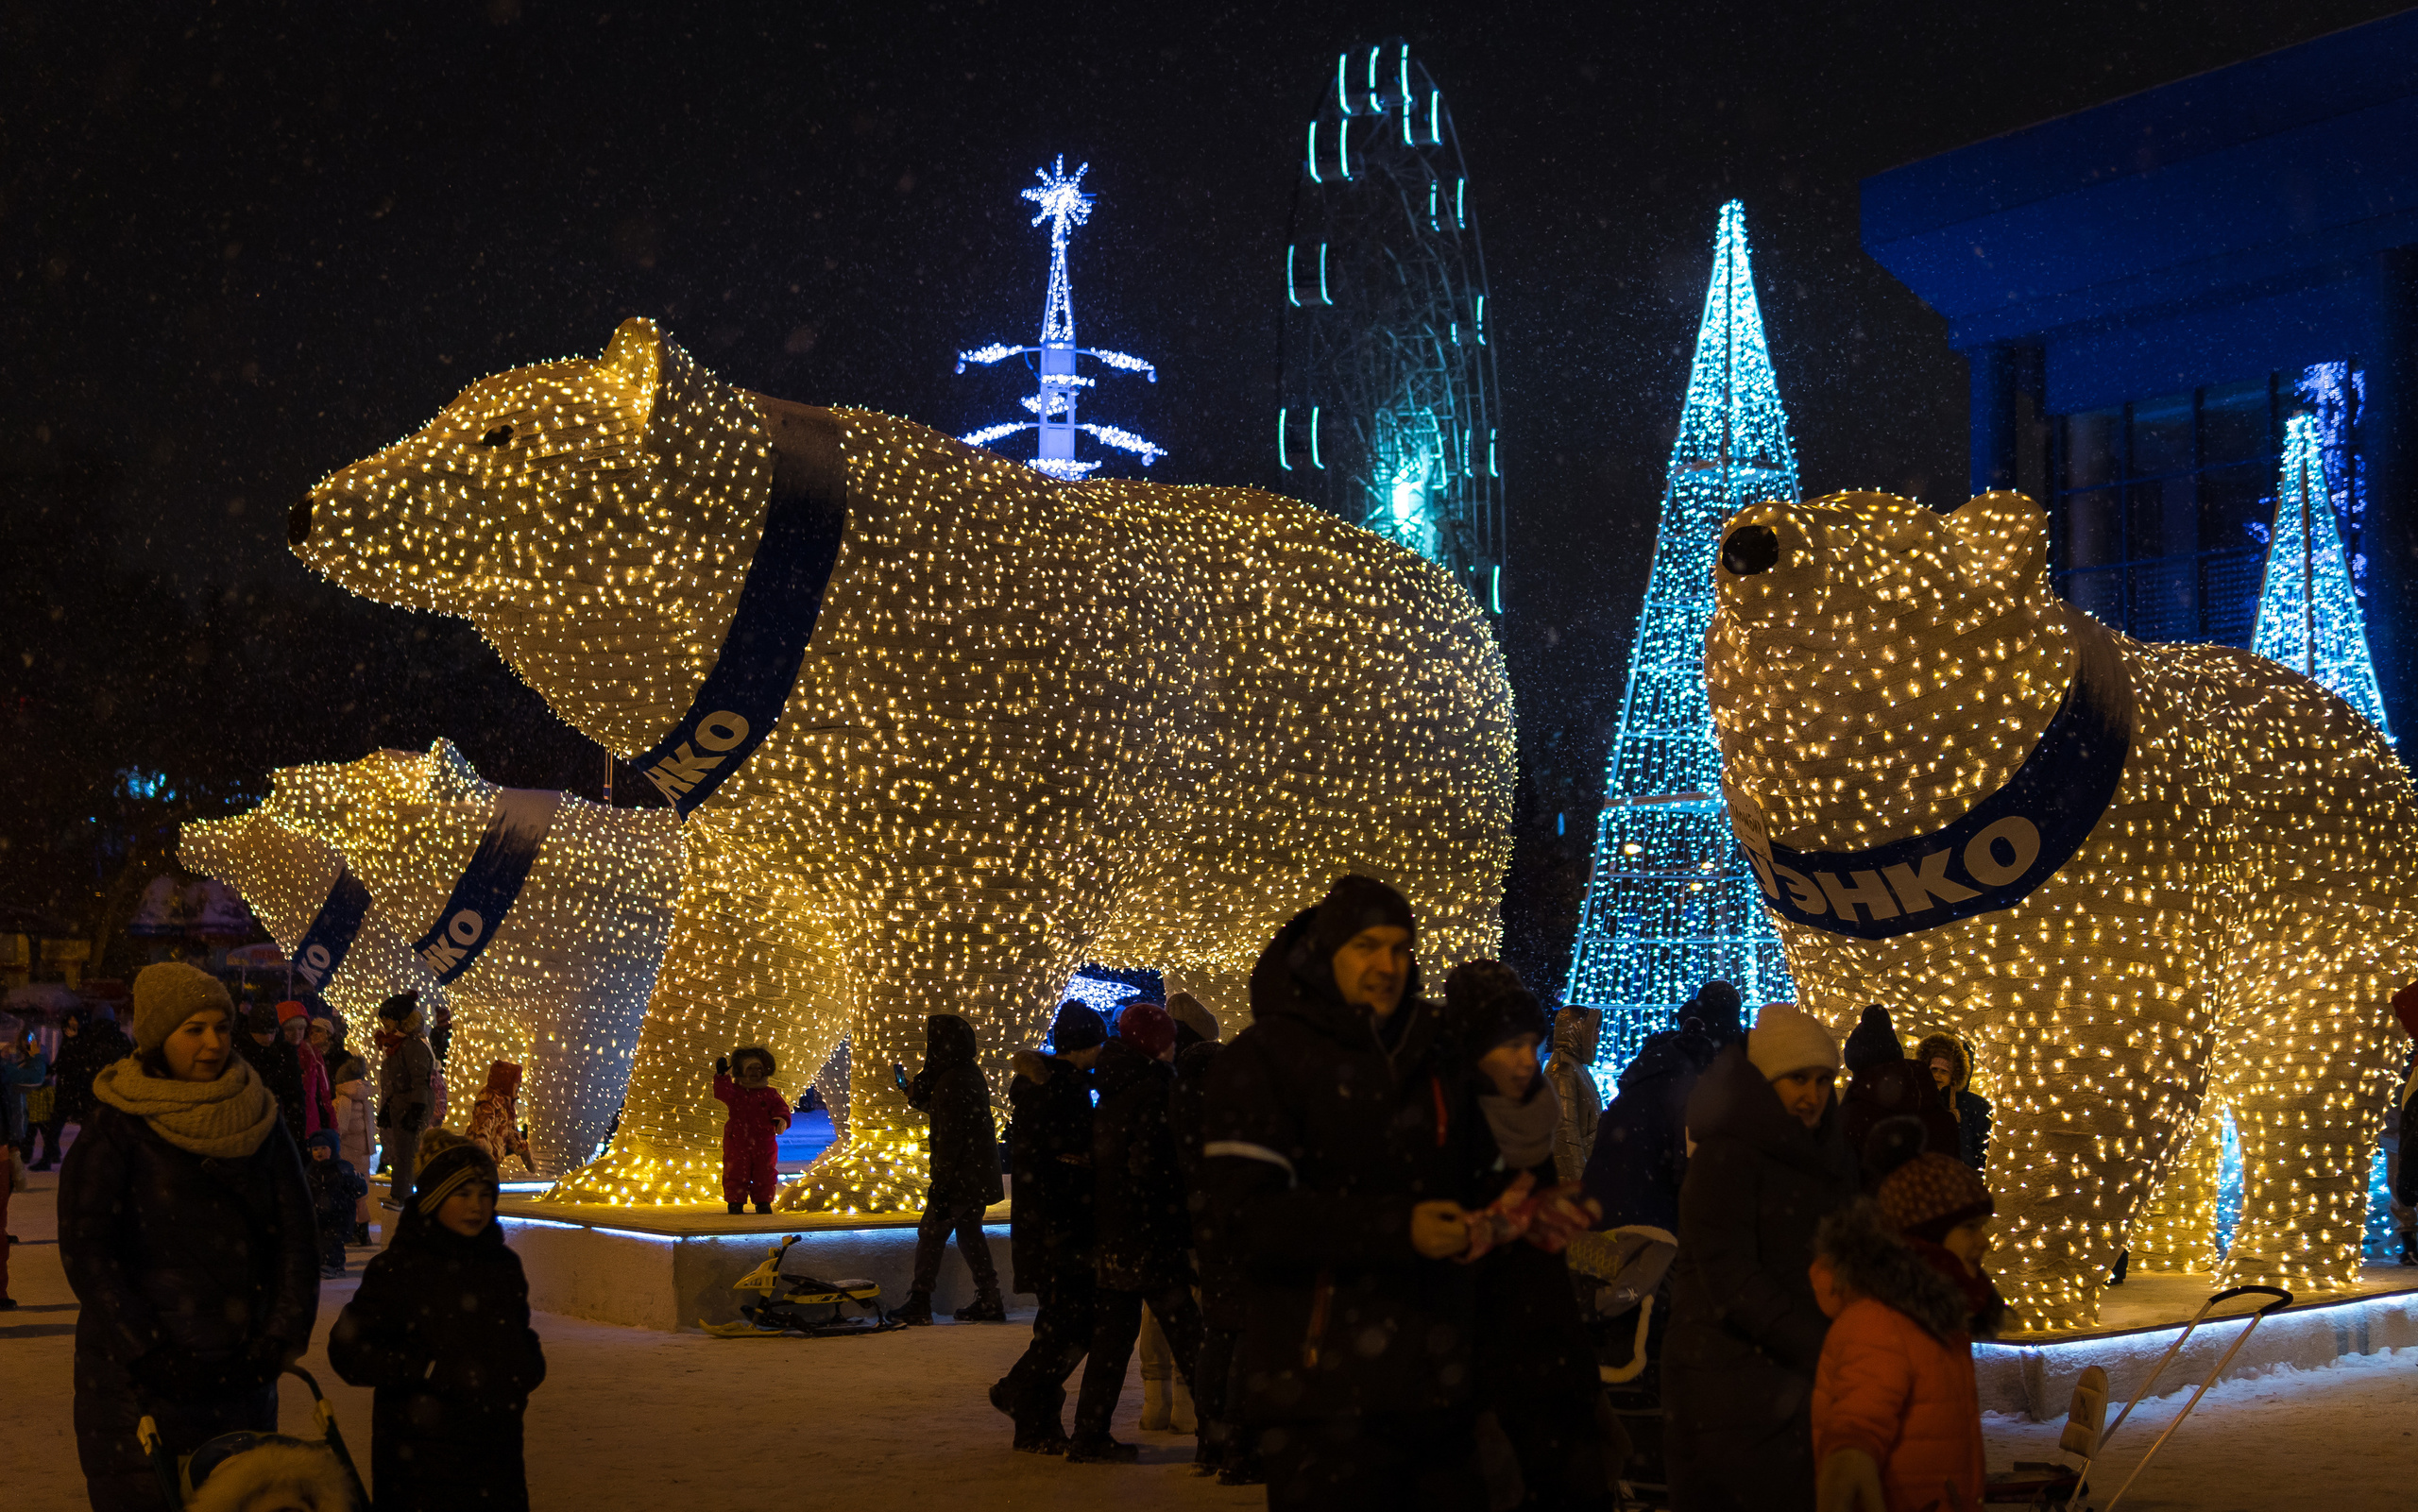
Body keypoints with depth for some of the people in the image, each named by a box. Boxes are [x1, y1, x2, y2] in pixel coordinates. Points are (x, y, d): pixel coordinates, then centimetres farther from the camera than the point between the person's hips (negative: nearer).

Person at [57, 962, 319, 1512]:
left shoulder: (259, 1122, 6)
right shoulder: (115, 1132, -5)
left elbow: (297, 1233, 5)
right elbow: (86, 1253, -9)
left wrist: (282, 1339, -6)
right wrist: (154, 1355, -14)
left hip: (241, 1371, 4)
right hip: (140, 1378, -4)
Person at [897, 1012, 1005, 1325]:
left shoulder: (951, 1081, -19)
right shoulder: (971, 1074, 11)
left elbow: (950, 1137, -22)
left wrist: (941, 1184, -21)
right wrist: (908, 1087, 28)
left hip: (962, 1176, -9)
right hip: (980, 1175, 9)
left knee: (931, 1234, -1)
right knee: (970, 1233, 16)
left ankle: (919, 1304, 1)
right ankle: (989, 1302, 15)